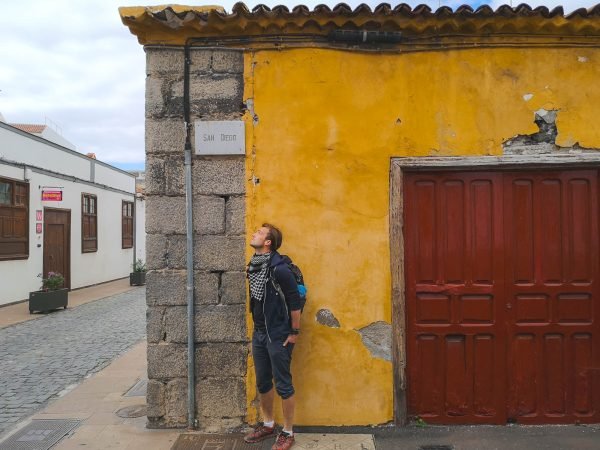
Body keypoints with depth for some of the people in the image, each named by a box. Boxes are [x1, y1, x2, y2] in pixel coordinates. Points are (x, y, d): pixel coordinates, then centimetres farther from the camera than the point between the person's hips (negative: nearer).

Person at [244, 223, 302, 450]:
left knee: (283, 385, 5)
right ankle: (268, 424, 37)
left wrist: (294, 332, -13)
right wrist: (257, 327, 16)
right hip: (259, 333, 8)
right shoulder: (254, 265, 3)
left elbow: (295, 301, -17)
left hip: (278, 335, -7)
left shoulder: (279, 268, -20)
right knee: (262, 382, 18)